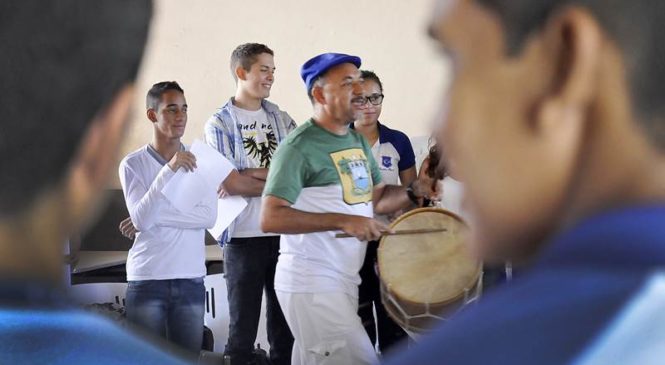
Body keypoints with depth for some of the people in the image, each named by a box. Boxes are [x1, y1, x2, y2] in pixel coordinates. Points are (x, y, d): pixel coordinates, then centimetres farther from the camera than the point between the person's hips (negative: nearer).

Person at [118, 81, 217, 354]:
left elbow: (209, 217, -5)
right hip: (147, 280, -2)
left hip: (191, 279, 2)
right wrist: (169, 170, -22)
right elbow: (141, 219, -14)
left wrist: (157, 216, -12)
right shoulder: (133, 164, -1)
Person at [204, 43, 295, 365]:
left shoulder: (281, 119, 10)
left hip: (284, 233, 4)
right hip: (244, 235, -4)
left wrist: (251, 174, -13)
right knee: (243, 328, 3)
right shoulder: (219, 124, -2)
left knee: (284, 325, 10)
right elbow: (228, 184, -12)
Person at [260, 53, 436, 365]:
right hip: (310, 284, -8)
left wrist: (414, 191, -2)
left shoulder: (358, 141, 11)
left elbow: (376, 198, 19)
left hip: (344, 281, 8)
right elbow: (270, 218, -22)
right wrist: (343, 221, -28)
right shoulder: (299, 146, -15)